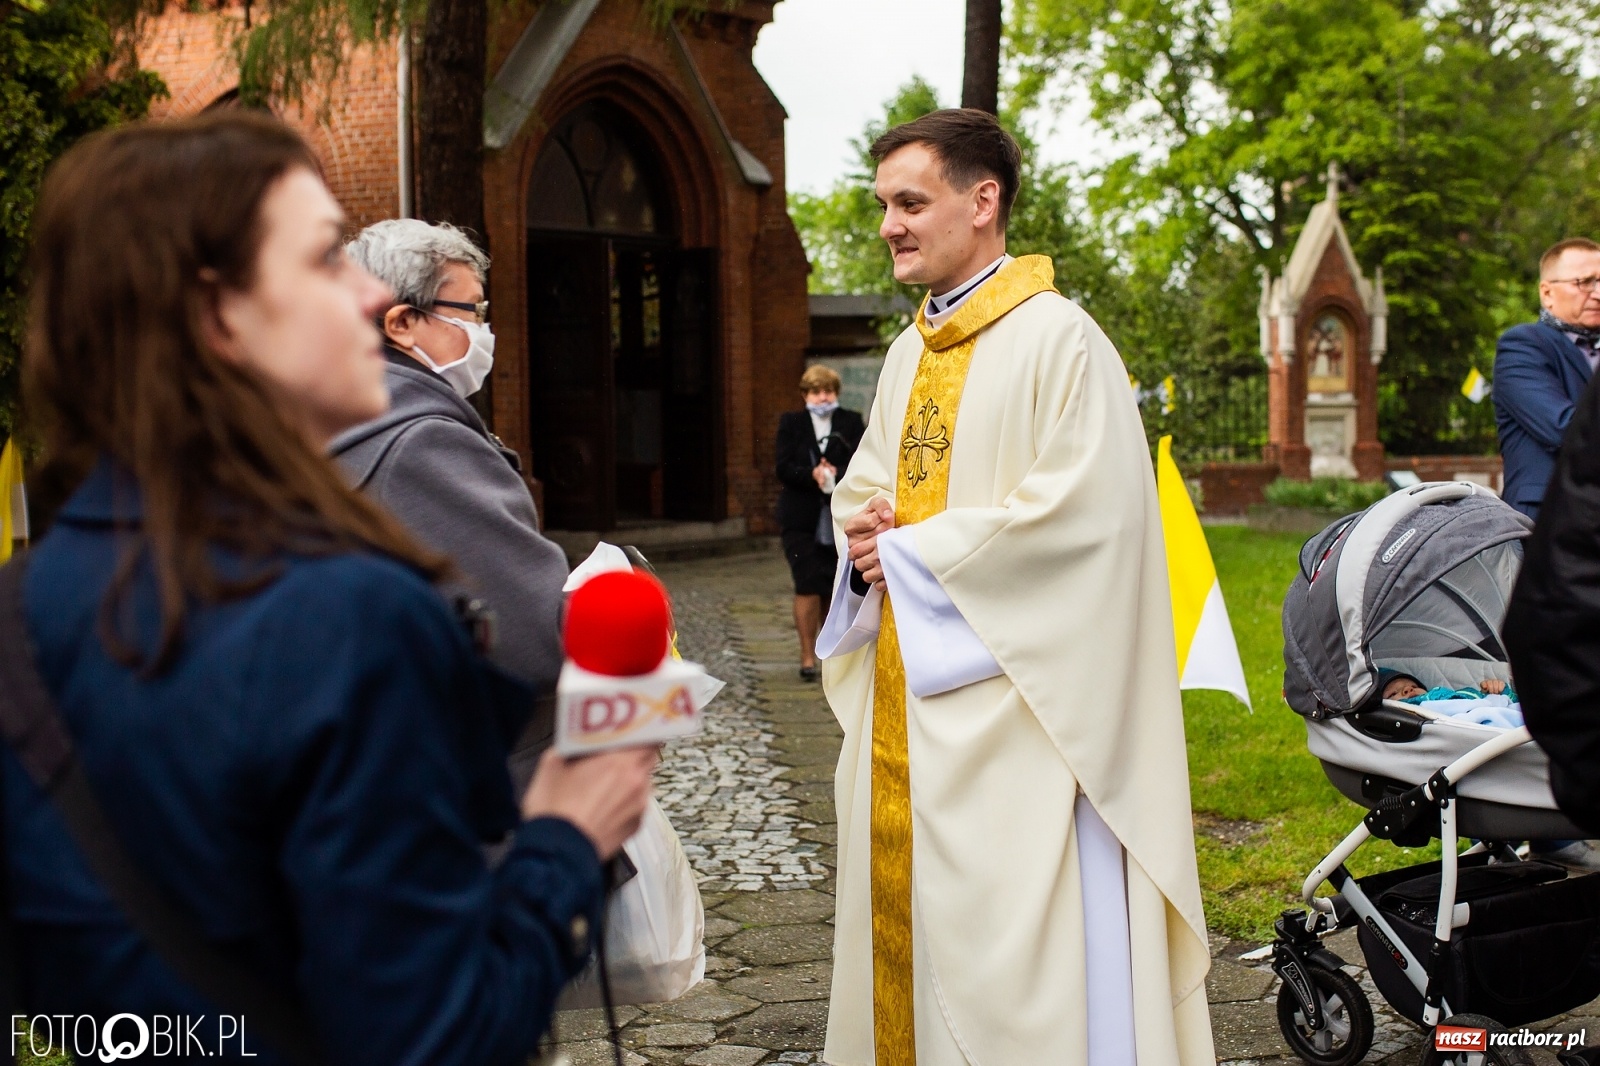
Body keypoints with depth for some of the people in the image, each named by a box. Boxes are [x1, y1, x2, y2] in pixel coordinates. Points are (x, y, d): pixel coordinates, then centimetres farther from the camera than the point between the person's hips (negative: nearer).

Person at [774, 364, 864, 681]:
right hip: (802, 520, -2)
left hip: (841, 520, 2)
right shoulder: (791, 423, 5)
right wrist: (812, 474, -22)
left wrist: (837, 474, -21)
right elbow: (784, 468, -4)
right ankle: (808, 657, -1)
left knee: (835, 588, 6)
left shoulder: (851, 423, 7)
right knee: (808, 586, -8)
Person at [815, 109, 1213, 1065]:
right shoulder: (911, 351, 15)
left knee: (1004, 922, -4)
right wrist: (864, 526, -1)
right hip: (902, 691, 8)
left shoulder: (1057, 338, -11)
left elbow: (1083, 508, -19)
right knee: (900, 895, 13)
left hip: (1004, 695, -8)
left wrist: (913, 552, -13)